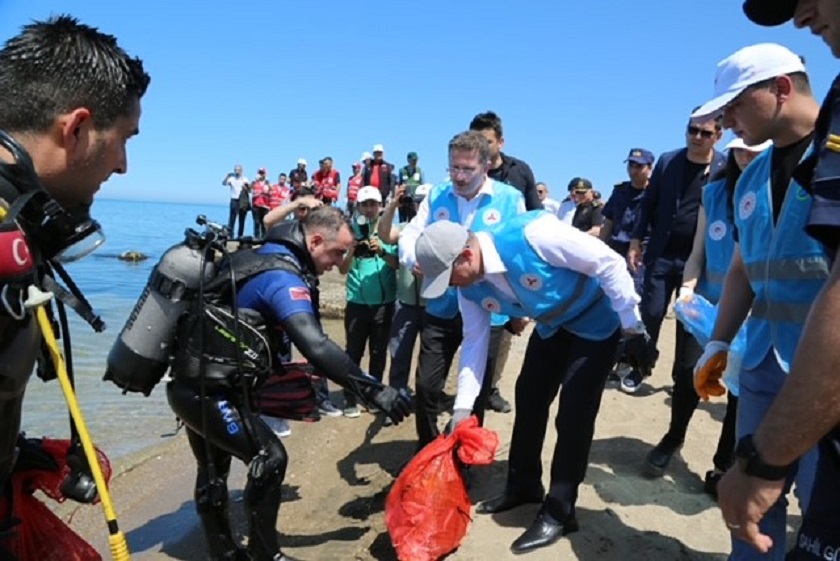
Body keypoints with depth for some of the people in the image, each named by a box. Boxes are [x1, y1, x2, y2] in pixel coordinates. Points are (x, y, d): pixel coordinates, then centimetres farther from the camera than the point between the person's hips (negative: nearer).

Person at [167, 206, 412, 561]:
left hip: (193, 383, 11)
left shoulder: (267, 257, 8)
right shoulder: (282, 278, -23)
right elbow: (316, 347, -35)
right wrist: (373, 391, -31)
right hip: (207, 390, -11)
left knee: (213, 470, 21)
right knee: (270, 457, -9)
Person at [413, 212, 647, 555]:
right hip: (551, 325, 7)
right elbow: (475, 341, -4)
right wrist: (463, 407, -7)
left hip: (596, 320, -7)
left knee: (574, 411, -9)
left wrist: (632, 324, -22)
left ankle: (559, 512, 5)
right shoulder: (469, 287, -15)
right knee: (529, 398, 12)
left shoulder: (531, 235, -38)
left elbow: (609, 263, -30)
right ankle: (523, 486, 31)